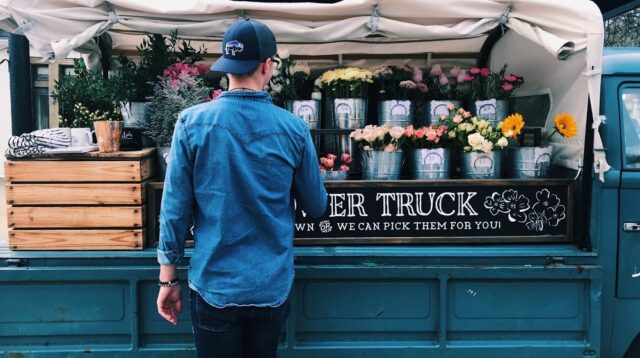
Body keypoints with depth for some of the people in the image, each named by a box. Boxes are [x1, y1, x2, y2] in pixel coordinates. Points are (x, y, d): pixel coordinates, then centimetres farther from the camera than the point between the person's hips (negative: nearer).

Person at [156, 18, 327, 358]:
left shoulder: (192, 122, -10)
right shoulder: (294, 129, -8)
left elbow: (175, 208, -8)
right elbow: (316, 207, 3)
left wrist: (168, 278, 2)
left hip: (214, 285, -1)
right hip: (272, 286, 2)